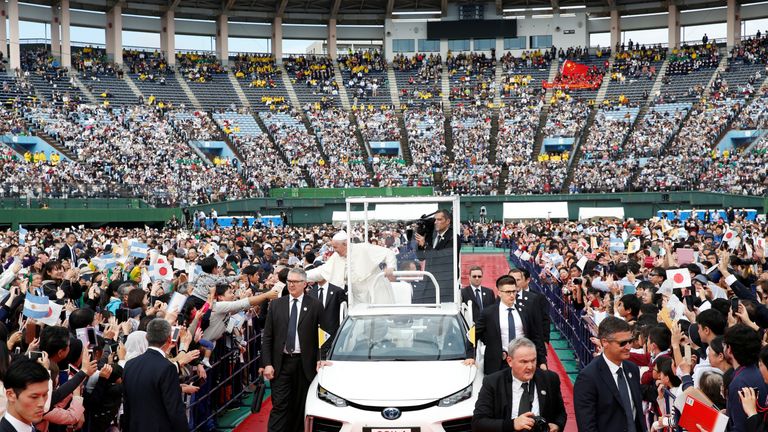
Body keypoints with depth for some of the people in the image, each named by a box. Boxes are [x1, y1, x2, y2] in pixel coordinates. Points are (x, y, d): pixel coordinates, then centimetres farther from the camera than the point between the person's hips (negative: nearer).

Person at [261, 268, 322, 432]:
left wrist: (320, 358, -11)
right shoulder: (276, 305, 6)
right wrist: (267, 364, -3)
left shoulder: (314, 305, 1)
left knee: (301, 407, 8)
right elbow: (267, 337, 5)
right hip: (281, 363, 1)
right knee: (280, 406, -3)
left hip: (305, 364, 0)